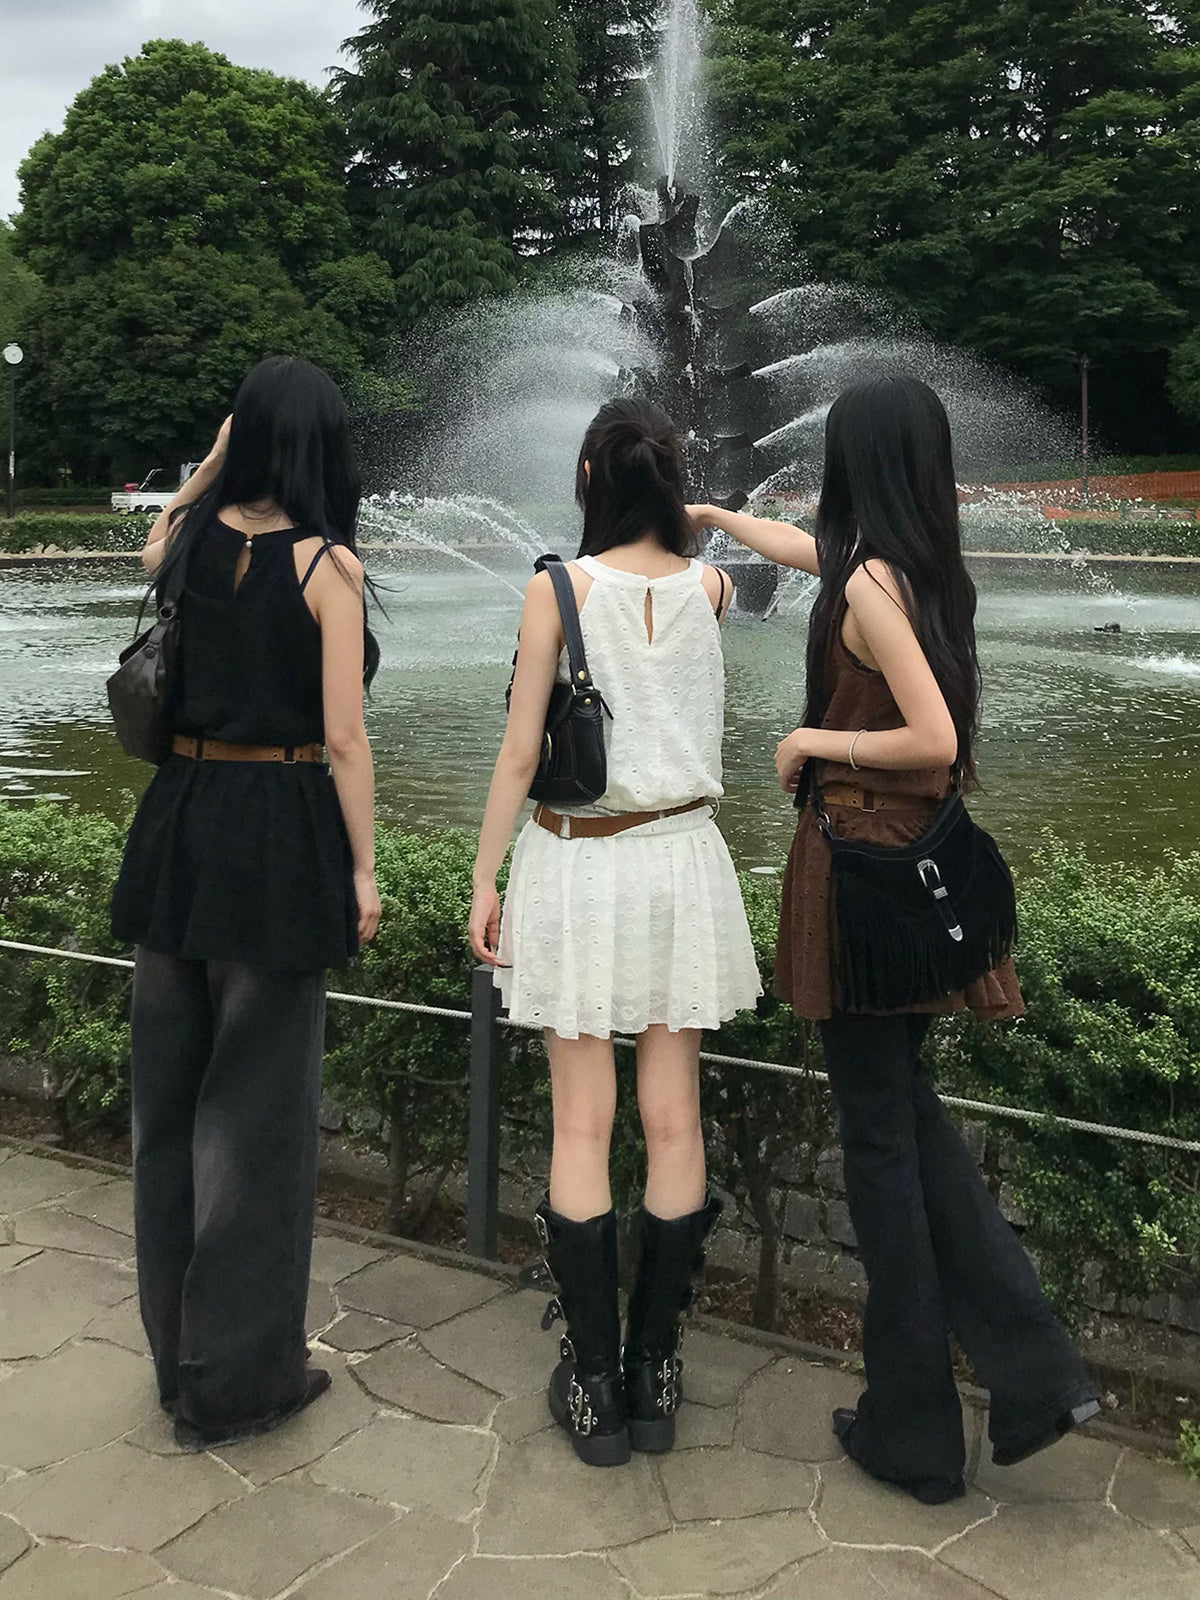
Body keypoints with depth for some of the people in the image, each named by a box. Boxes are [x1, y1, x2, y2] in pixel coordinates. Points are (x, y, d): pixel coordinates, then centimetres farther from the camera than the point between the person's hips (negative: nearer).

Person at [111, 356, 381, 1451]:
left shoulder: (190, 535, 4)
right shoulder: (327, 564, -11)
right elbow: (343, 740, -13)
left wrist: (208, 468, 18)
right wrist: (363, 871, -4)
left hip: (180, 818, 6)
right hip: (281, 834, -5)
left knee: (171, 1090, 15)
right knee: (255, 1102, 4)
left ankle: (178, 1351, 30)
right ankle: (239, 1376, 17)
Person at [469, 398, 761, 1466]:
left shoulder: (559, 590, -9)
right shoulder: (709, 586, 0)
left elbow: (520, 754, -8)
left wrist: (486, 879, -1)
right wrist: (683, 522, 23)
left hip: (577, 864, -2)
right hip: (680, 858, 3)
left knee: (581, 1125, 5)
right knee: (674, 1122, 8)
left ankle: (594, 1383, 12)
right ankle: (657, 1373, 17)